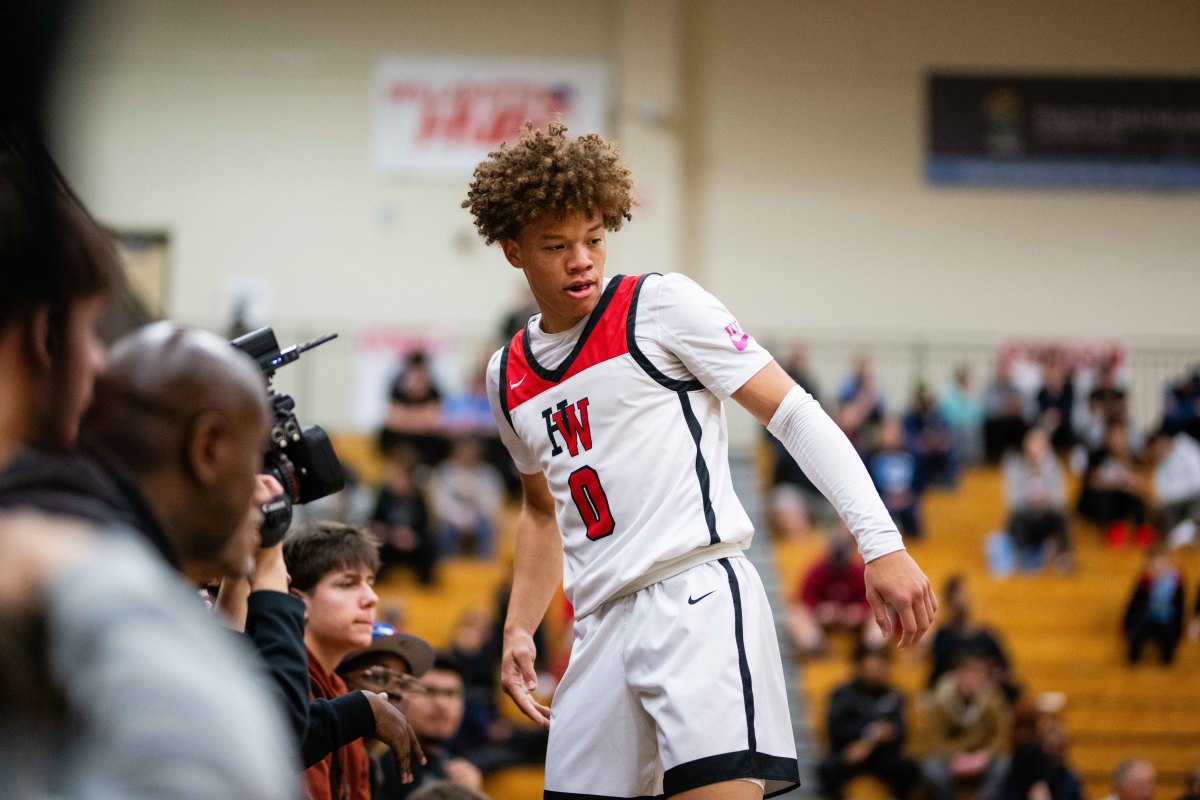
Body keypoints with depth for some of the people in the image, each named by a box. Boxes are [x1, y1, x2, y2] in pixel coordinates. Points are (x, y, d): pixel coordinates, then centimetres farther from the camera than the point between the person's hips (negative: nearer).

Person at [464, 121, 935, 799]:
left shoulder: (661, 304, -1)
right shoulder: (509, 375, 18)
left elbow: (795, 413, -5)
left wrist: (884, 546, -14)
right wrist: (519, 630, 21)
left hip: (697, 596, -6)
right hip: (602, 628, 7)